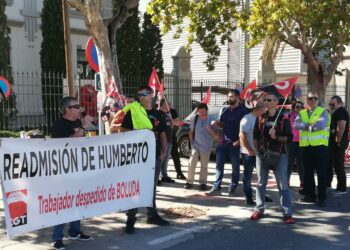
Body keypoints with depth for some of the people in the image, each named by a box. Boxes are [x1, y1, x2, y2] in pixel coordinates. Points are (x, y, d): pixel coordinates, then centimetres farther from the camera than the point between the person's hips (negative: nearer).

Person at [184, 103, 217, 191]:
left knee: (204, 165, 7)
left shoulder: (210, 120, -6)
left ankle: (203, 183, 17)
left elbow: (214, 134, -5)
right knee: (191, 163, -9)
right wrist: (191, 142, 0)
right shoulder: (194, 119, -1)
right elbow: (191, 132, 7)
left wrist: (210, 129, -25)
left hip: (206, 147, 0)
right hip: (196, 145, 1)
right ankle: (189, 182, 1)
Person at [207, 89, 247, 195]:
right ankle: (216, 187, 11)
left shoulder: (242, 111, -7)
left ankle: (232, 188, 14)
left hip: (235, 143, -5)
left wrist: (238, 141, -16)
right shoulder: (225, 110, 11)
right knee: (219, 165, 5)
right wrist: (217, 123, -3)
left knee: (235, 167, 6)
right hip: (223, 141, 5)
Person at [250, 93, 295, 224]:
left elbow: (289, 138, -3)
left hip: (278, 155, -3)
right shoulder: (260, 118, 8)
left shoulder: (283, 119, -1)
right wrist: (257, 151, 6)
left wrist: (276, 137, -17)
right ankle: (259, 209, 20)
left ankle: (287, 213, -2)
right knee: (261, 183, 9)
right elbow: (255, 136, 14)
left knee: (283, 185, -4)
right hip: (262, 154, 3)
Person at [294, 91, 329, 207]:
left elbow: (321, 124, -18)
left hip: (320, 146, -4)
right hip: (306, 146, 5)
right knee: (307, 173, 11)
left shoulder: (323, 111, 0)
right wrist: (309, 125, -16)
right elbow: (296, 125, -5)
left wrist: (306, 126, -9)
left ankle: (321, 198, 5)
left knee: (321, 173, -1)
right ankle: (310, 195, 23)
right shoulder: (301, 113, 13)